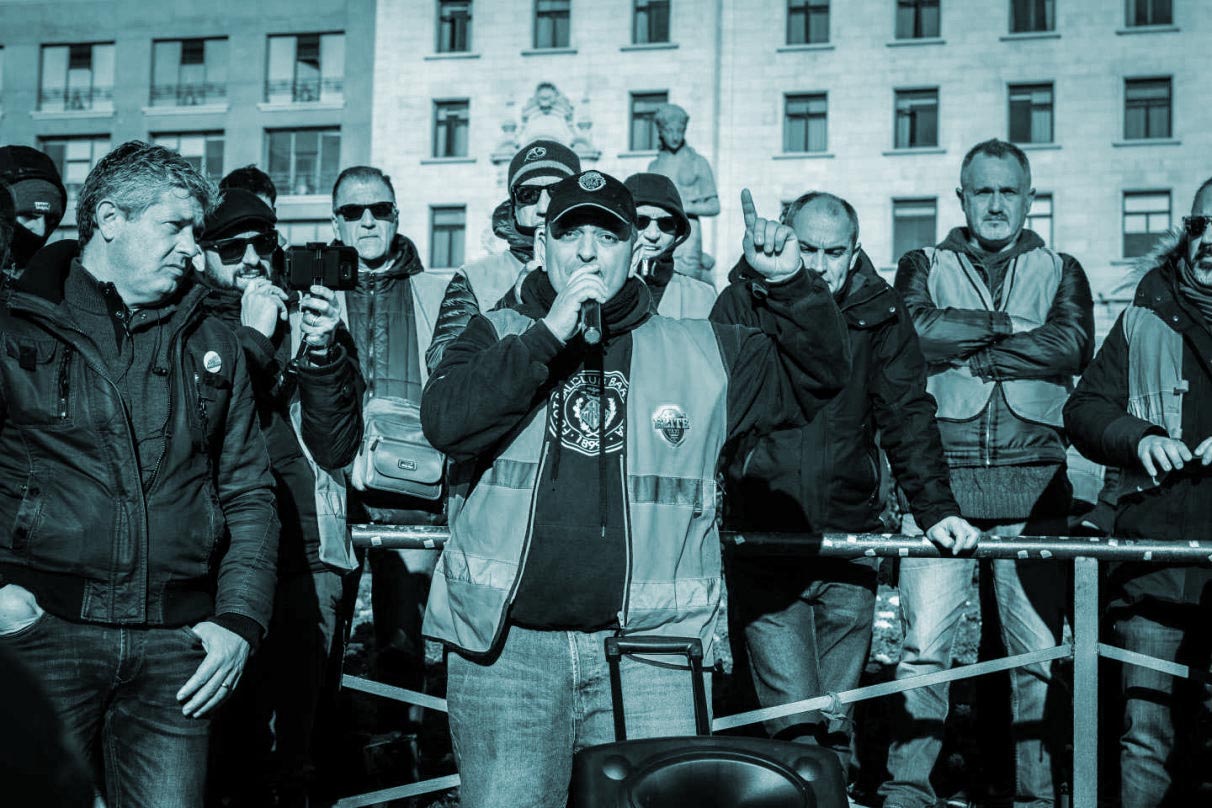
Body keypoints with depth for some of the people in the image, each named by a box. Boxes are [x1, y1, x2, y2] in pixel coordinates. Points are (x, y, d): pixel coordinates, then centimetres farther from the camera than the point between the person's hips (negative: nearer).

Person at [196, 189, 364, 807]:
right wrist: (253, 338, -9)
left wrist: (322, 350, -8)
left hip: (305, 553, 2)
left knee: (289, 728, 3)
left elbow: (335, 448, 5)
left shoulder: (305, 320, 12)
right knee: (222, 727, -2)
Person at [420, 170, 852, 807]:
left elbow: (816, 375, 14)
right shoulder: (498, 335, 10)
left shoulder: (698, 352, 13)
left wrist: (791, 283, -1)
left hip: (649, 650, 1)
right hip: (507, 645, -1)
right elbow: (446, 424, -8)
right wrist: (550, 334, -11)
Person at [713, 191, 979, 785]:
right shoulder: (742, 304, 3)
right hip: (761, 541, -2)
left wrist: (936, 508, -9)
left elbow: (907, 417, 3)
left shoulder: (879, 313, 7)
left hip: (849, 540, 2)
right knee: (795, 728, -10)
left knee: (835, 726, 10)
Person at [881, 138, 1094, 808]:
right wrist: (1010, 325, -3)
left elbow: (1072, 348, -3)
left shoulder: (1060, 272, 17)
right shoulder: (924, 267, 17)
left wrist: (962, 340, -5)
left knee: (1036, 646, 0)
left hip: (1033, 482, 1)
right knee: (925, 638, -8)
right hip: (942, 477, -1)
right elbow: (917, 332, -5)